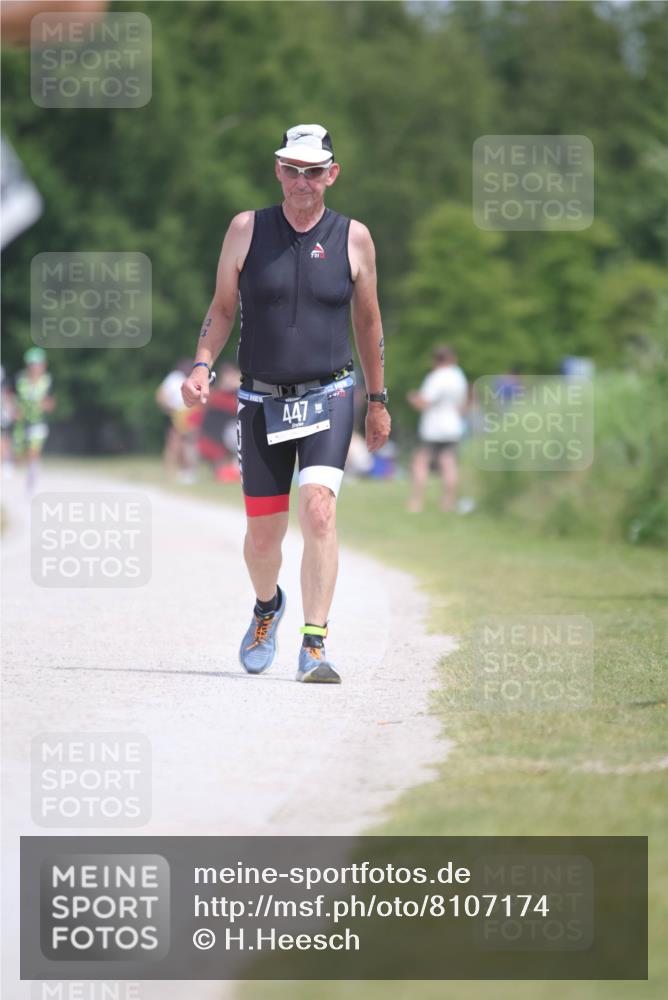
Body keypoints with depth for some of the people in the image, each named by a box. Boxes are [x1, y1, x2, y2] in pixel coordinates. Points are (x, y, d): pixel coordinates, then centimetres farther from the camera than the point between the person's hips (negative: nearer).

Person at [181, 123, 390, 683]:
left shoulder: (353, 238, 2)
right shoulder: (247, 230, 2)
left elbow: (368, 321, 13)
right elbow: (223, 307, 11)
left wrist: (378, 401, 17)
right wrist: (202, 366, -5)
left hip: (329, 396, -1)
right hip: (261, 400, 1)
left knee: (319, 510, -21)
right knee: (263, 532, 6)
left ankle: (314, 647, -19)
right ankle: (268, 605, 40)